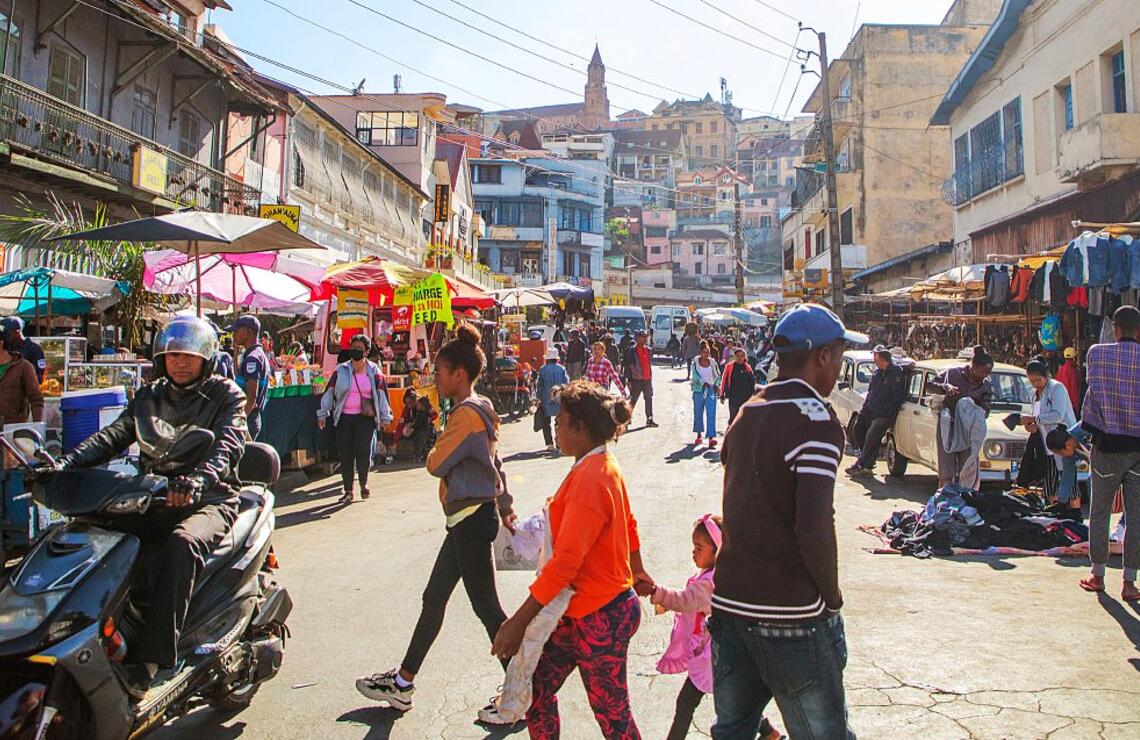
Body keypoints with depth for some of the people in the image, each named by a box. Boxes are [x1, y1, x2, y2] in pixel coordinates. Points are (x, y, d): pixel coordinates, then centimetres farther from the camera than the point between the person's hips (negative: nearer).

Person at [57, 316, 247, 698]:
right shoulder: (149, 397, 18)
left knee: (182, 543, -35)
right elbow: (112, 436, 5)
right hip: (153, 500, 5)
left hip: (209, 499, -5)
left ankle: (149, 660, -36)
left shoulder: (225, 393, 2)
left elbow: (229, 443, -16)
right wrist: (66, 463, -14)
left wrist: (198, 479, -37)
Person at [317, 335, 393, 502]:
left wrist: (384, 417, 7)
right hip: (344, 418, 2)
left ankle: (363, 483, 13)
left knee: (363, 452, -12)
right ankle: (348, 490, 12)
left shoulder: (374, 372, 5)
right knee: (345, 454, 2)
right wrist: (322, 414, 8)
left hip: (366, 418, -1)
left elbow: (382, 394, 9)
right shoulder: (340, 371, 6)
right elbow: (329, 392, 10)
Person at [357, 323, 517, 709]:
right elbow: (494, 462, 19)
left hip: (471, 519, -11)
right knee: (434, 598, 17)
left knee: (486, 607, -1)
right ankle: (402, 682, 30)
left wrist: (436, 447, 4)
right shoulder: (479, 409, 12)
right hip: (468, 517, 11)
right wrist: (505, 507, 26)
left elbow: (435, 464, -18)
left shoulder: (466, 414, -19)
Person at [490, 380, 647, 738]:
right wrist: (637, 572, 34)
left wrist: (518, 621, -24)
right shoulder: (604, 465, 6)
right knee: (536, 687, 13)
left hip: (599, 617, -9)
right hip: (578, 612, 9)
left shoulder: (591, 477, -24)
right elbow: (629, 525, 20)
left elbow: (565, 561, -27)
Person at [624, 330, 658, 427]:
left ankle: (649, 419, 15)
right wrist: (636, 374, -20)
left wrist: (650, 376, 15)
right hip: (637, 379, -6)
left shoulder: (648, 350, 12)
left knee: (649, 398, 8)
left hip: (647, 379, 6)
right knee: (633, 399, -1)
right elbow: (631, 365, -11)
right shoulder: (632, 350, -6)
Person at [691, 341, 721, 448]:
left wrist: (717, 385, -2)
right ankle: (699, 435, 27)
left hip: (711, 390, 0)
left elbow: (718, 375, 13)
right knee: (698, 413, 10)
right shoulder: (695, 362, -1)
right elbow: (695, 375, -10)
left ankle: (711, 437, -14)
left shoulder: (712, 362, 4)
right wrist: (703, 382, -24)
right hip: (698, 390, 0)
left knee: (711, 414, -10)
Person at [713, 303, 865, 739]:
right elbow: (813, 527, -23)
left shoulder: (746, 414, 10)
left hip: (729, 603, 7)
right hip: (792, 615, -7)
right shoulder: (815, 419, -14)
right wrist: (832, 596, -8)